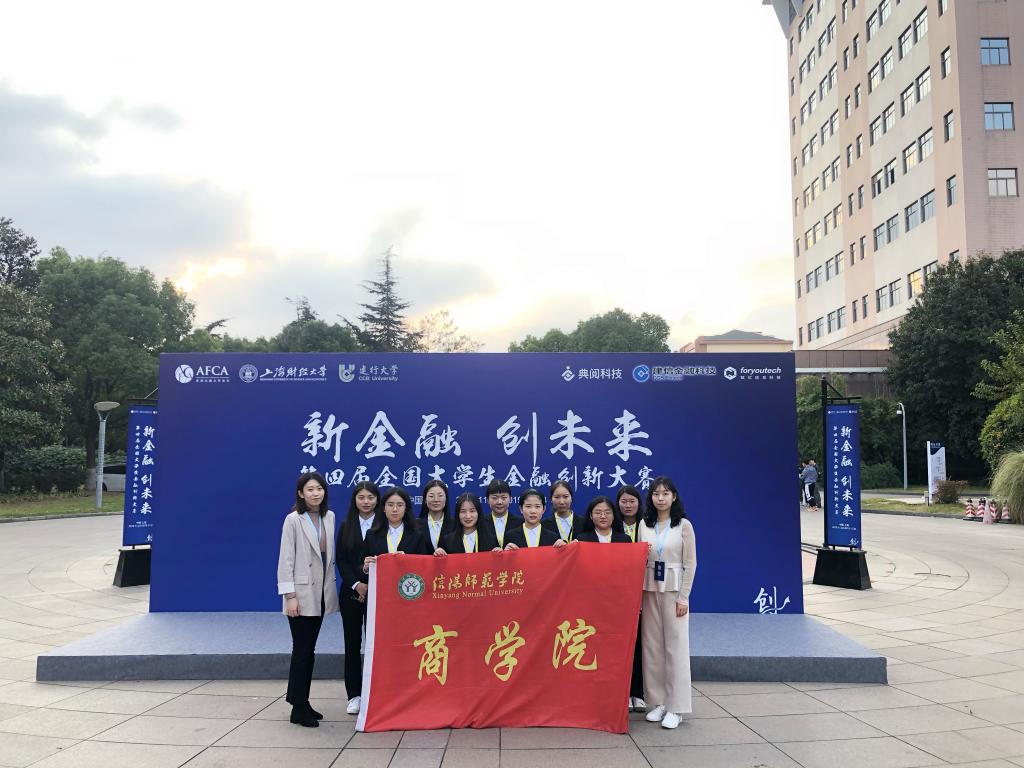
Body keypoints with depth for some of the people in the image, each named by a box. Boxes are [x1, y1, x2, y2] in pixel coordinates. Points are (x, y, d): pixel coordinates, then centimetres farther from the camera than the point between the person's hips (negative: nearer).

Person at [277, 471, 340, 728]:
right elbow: (286, 560, -11)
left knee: (308, 651, 13)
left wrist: (331, 586, 8)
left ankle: (303, 702, 23)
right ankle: (298, 708, 10)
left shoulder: (329, 517, 5)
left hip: (321, 594, 5)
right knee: (302, 651, -1)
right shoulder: (294, 520, -10)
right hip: (301, 594, -5)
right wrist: (290, 596, -14)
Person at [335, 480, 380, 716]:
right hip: (351, 591, 3)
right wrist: (356, 585, -9)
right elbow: (341, 560, 4)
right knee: (352, 643, 6)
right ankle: (354, 695, 15)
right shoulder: (346, 526, 8)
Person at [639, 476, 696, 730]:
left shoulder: (684, 525, -3)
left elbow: (690, 563, -3)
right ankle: (659, 701, 16)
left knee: (675, 646, -1)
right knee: (652, 646, 6)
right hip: (649, 589, 4)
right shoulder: (644, 525, 6)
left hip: (673, 589, -3)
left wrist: (684, 597, -8)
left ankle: (676, 707, 6)